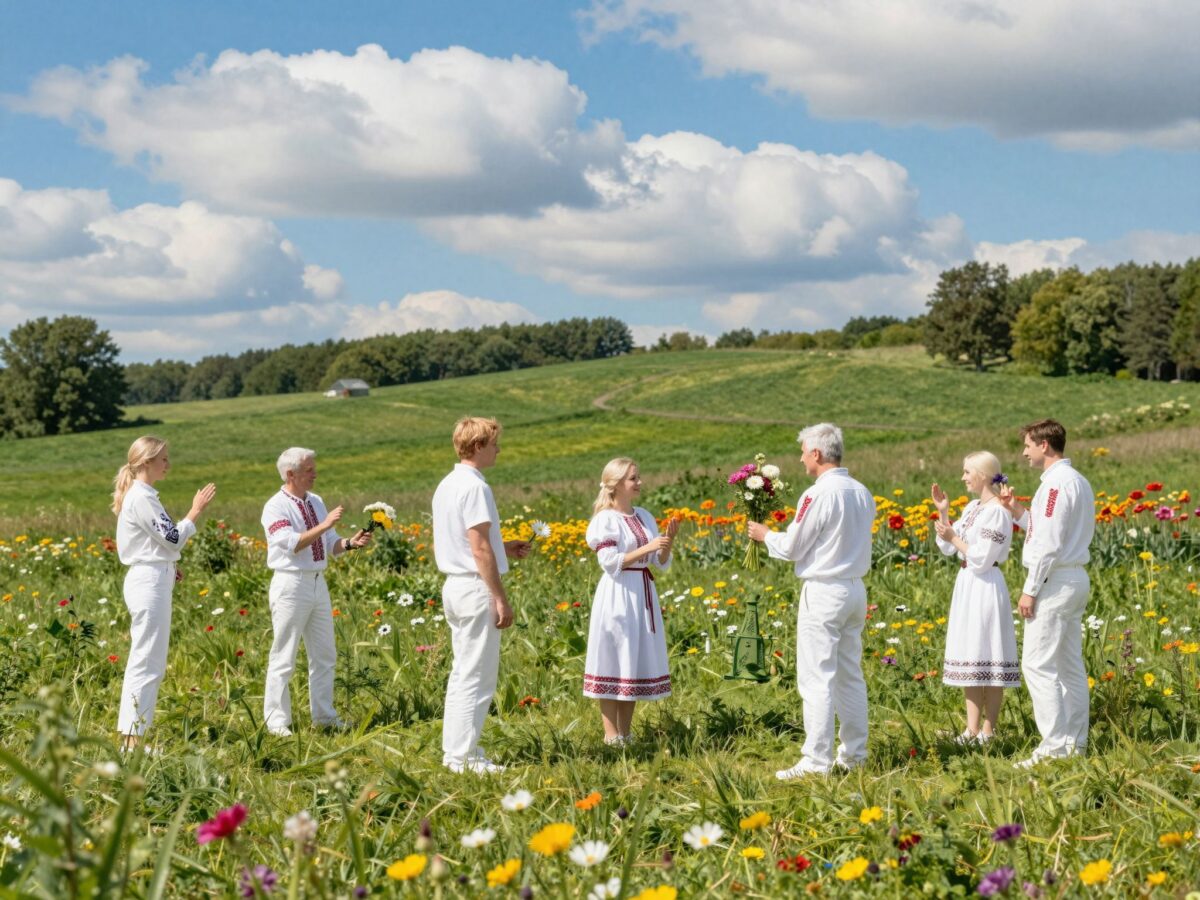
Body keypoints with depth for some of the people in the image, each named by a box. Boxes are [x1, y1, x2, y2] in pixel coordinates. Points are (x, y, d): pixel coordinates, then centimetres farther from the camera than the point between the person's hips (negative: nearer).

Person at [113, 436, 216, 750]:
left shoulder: (138, 495, 16)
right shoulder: (142, 497, -15)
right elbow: (174, 538, -16)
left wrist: (168, 564, 10)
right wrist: (197, 510, -8)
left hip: (148, 580, 11)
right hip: (150, 582, -11)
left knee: (145, 661, 13)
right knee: (147, 662, -8)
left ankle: (134, 733, 17)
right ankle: (133, 736, -7)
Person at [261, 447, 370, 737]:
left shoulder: (316, 502, 12)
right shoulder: (276, 507, -10)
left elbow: (331, 545, 13)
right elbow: (292, 544, -23)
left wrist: (351, 543, -6)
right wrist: (324, 525, -27)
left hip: (318, 583, 7)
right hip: (291, 585, -7)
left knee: (324, 654, 12)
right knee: (284, 657, -2)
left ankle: (324, 715, 22)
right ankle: (277, 721, 6)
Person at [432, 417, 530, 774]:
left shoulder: (446, 485, 14)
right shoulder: (474, 487, -16)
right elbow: (479, 550, -19)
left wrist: (504, 548, 18)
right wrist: (501, 599, -17)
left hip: (453, 584, 10)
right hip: (476, 587, -10)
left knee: (462, 671, 15)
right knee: (477, 676, -4)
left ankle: (454, 750, 20)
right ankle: (464, 756, -1)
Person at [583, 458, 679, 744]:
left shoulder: (644, 517, 11)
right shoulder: (605, 519, -9)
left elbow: (662, 563, 13)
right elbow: (610, 562, -16)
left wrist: (668, 540, -6)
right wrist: (646, 548, -20)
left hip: (643, 595, 7)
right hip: (618, 595, -7)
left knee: (636, 664, 10)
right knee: (613, 662, -3)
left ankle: (625, 734, 17)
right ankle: (611, 736, 1)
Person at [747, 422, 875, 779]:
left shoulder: (817, 495, -16)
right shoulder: (863, 494, 6)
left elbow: (791, 548, -10)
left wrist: (766, 535, 10)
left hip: (823, 591, -8)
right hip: (856, 588, 8)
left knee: (817, 678, -4)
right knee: (851, 674, 15)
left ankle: (816, 760, -3)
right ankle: (854, 752, 20)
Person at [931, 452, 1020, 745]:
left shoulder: (997, 512, -15)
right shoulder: (973, 507, 12)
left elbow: (981, 559, -18)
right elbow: (947, 547, 13)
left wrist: (954, 537, -13)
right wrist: (943, 512, 5)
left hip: (985, 587, -9)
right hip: (966, 585, 10)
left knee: (987, 660, -3)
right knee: (968, 661, 11)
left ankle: (988, 731, 4)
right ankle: (972, 729, 16)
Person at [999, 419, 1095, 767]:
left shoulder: (1056, 483, -15)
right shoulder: (1078, 481, 16)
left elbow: (1049, 543, -20)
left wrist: (1030, 589, -17)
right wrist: (1017, 512, 14)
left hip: (1055, 582, -10)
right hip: (1076, 579, 10)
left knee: (1038, 664, -9)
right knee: (1070, 665, 12)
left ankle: (1054, 746, -11)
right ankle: (1075, 743, 15)